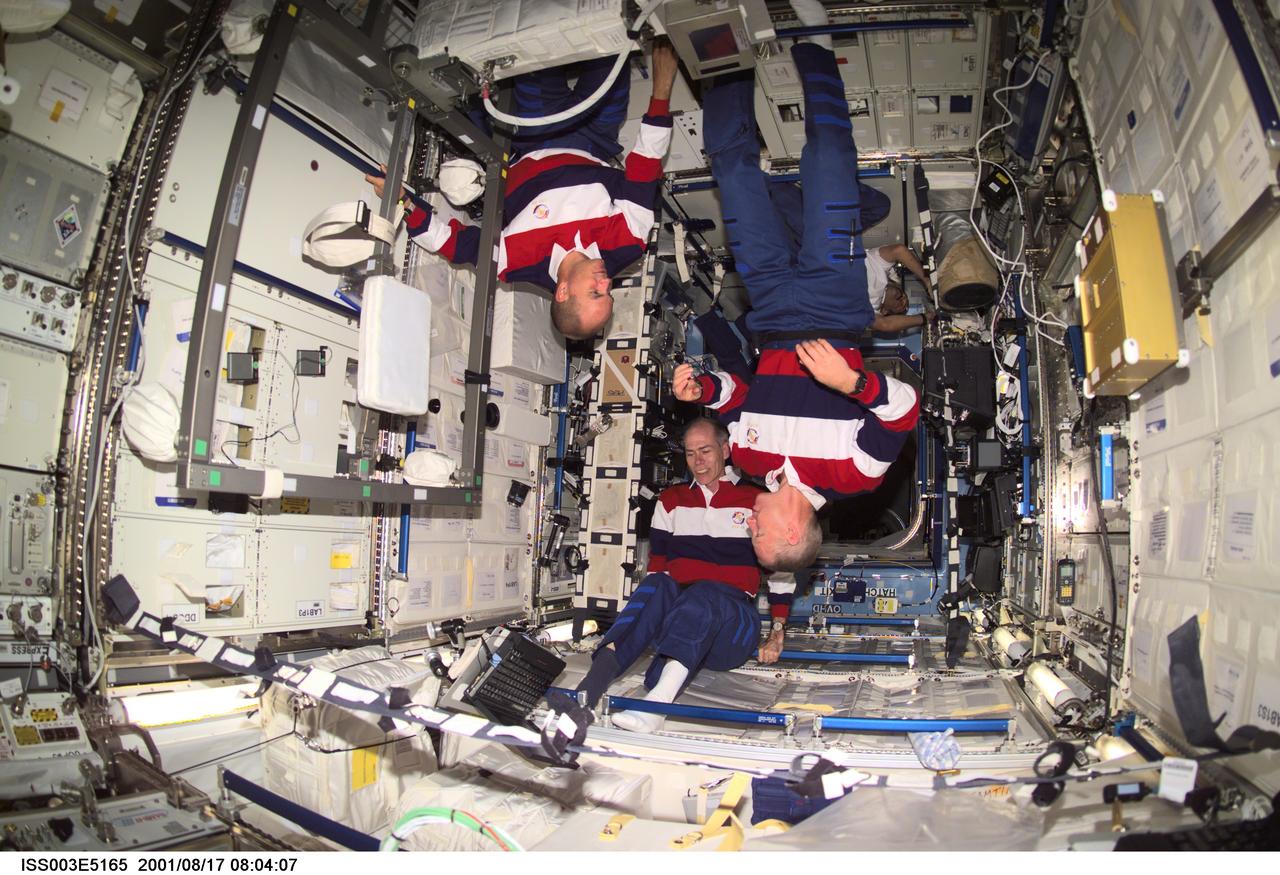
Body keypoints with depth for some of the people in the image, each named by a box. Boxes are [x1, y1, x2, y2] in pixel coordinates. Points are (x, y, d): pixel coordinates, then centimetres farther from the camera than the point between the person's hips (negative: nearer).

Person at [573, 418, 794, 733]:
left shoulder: (755, 501, 9)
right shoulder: (670, 501, 17)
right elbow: (656, 566, 15)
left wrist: (777, 633, 4)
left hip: (733, 623, -2)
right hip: (675, 618, 2)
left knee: (705, 593, -37)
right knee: (657, 584, -32)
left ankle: (658, 697, -58)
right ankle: (596, 678, -54)